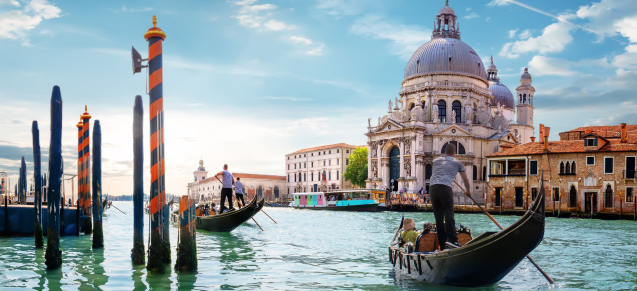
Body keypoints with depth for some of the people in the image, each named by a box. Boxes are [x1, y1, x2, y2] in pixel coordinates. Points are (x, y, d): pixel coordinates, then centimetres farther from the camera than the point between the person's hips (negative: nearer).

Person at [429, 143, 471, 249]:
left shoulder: (436, 160, 25)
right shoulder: (457, 163, 17)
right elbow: (465, 179, 28)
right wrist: (468, 191, 44)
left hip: (432, 188, 4)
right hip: (445, 188, -4)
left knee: (438, 217, 6)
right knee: (449, 213, -8)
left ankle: (442, 244, 7)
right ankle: (452, 239, -25)